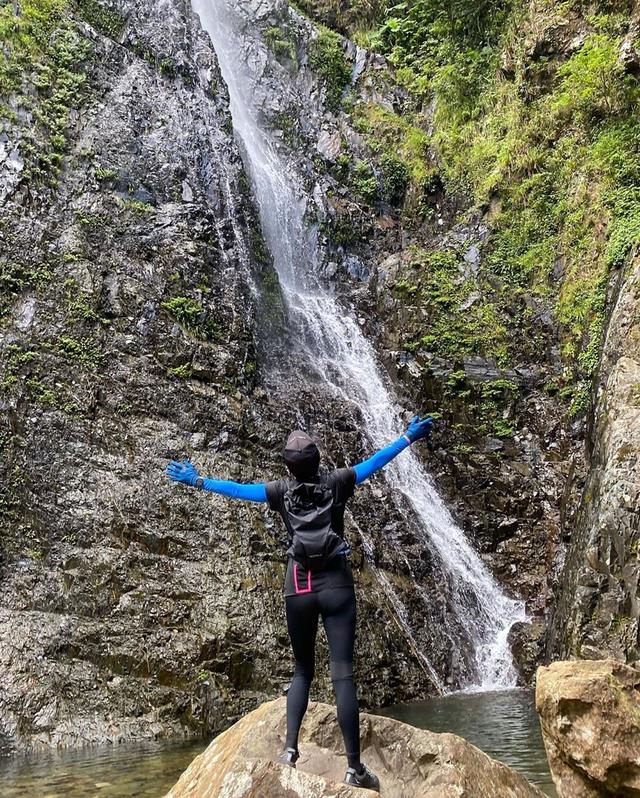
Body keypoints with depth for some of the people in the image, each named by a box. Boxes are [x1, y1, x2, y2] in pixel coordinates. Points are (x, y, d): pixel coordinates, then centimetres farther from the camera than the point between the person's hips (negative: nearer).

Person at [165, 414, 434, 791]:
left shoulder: (282, 490, 2)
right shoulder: (336, 483, -1)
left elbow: (238, 488, 9)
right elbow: (374, 461, 2)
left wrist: (197, 481, 21)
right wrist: (409, 437, 10)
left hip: (299, 588, 2)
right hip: (336, 585, -2)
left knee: (303, 670, 17)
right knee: (343, 674, -4)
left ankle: (290, 747, 4)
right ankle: (355, 767, -4)